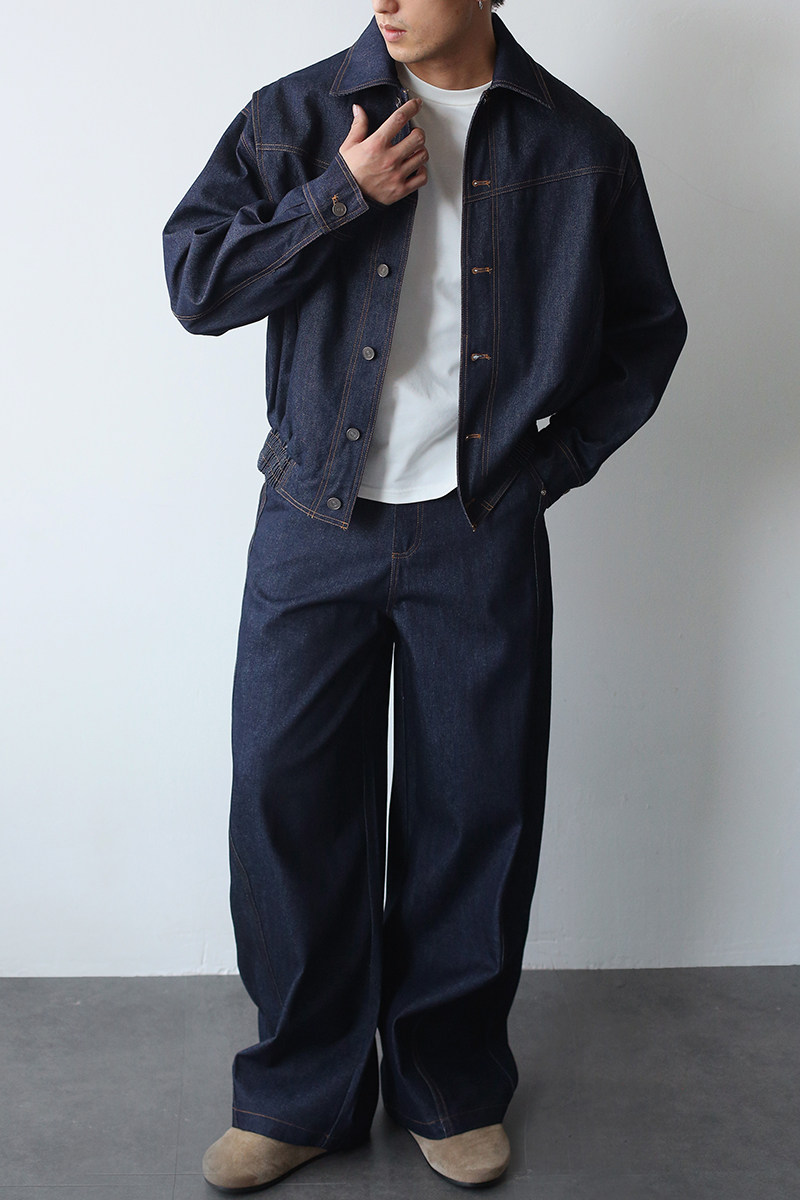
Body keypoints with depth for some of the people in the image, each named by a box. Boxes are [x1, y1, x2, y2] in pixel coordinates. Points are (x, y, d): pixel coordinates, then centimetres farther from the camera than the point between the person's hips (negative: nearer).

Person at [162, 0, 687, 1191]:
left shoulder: (582, 149, 3)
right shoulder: (295, 119, 3)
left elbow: (647, 330, 12)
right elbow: (193, 282, -3)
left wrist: (557, 458, 3)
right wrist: (342, 195, -11)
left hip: (484, 535, 0)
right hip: (315, 525, 1)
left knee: (477, 811, 7)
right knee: (288, 800, 3)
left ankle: (453, 1084, 28)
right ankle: (302, 1093, 22)